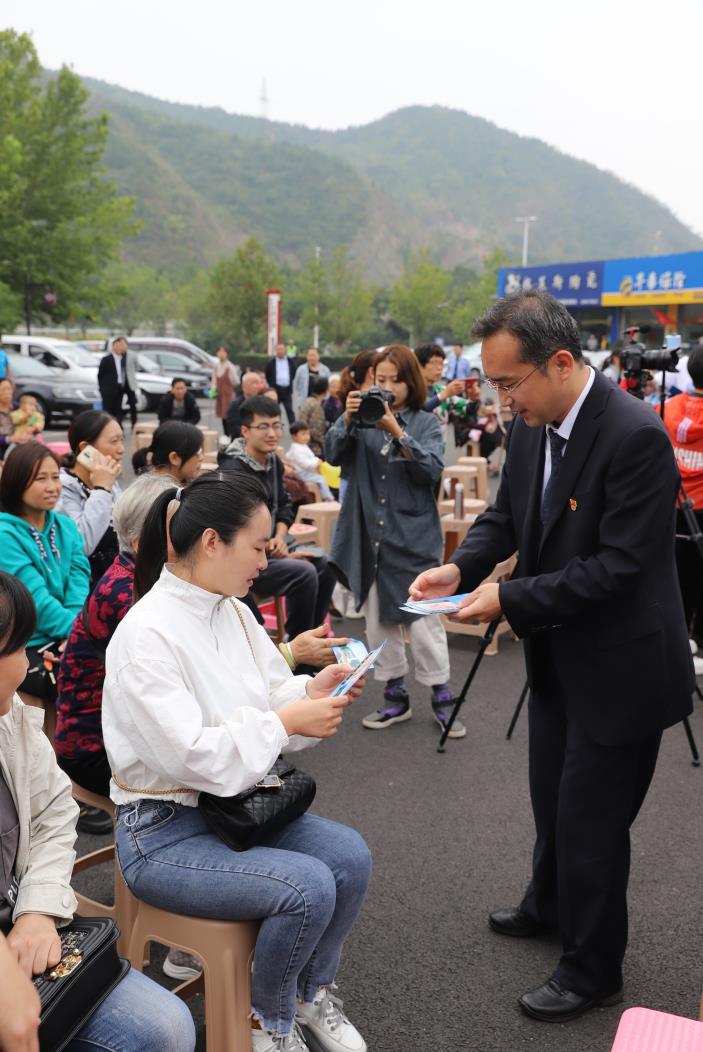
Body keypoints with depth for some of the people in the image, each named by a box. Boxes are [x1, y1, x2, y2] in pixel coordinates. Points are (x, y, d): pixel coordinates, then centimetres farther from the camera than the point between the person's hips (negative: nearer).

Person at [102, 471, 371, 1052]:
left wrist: (309, 691, -11)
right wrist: (288, 722, -22)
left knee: (349, 855, -11)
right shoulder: (147, 634, -23)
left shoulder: (232, 611, 1)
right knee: (308, 888, -22)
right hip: (163, 831, -7)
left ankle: (312, 990, 17)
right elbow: (194, 755, -28)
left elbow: (269, 695, 10)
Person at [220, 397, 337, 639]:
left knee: (324, 565, -3)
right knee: (304, 573, -24)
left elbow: (284, 505, 18)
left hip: (267, 548, 9)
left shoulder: (274, 462, 7)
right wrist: (273, 550, -15)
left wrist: (280, 537, -2)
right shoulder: (234, 471, -20)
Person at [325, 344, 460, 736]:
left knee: (424, 621, -3)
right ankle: (396, 698, 24)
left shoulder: (427, 423, 1)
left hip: (413, 537, -3)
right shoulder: (364, 420, 7)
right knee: (379, 620, 10)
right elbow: (334, 455, -7)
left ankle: (442, 700, 12)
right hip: (369, 537, 3)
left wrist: (396, 431, -25)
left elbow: (432, 469, -15)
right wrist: (348, 419, -23)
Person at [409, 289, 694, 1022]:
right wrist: (460, 567, -11)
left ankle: (592, 969, 29)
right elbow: (506, 515, 7)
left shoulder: (635, 436, -26)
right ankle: (549, 905, 51)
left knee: (590, 818, 6)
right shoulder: (531, 427, -2)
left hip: (619, 665, -8)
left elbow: (619, 564, -27)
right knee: (552, 796, 25)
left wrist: (511, 599, -26)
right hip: (558, 656, 8)